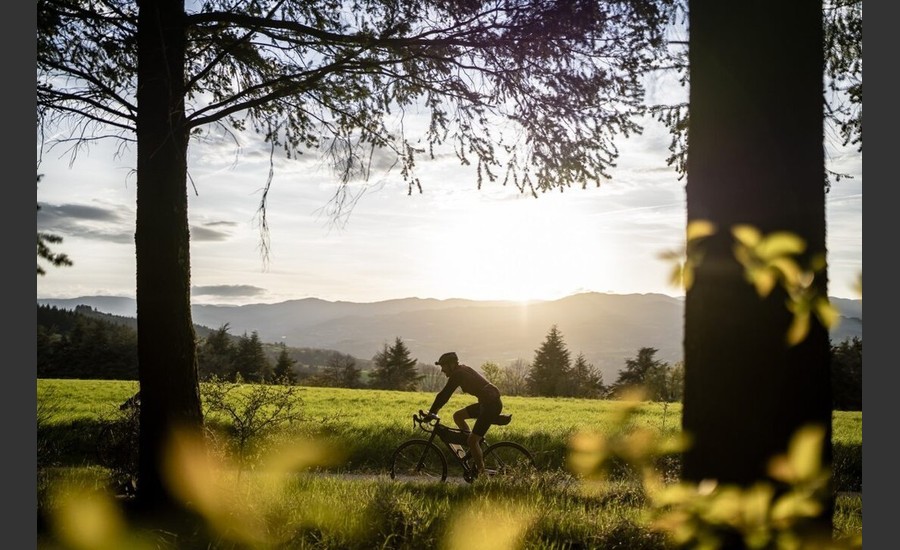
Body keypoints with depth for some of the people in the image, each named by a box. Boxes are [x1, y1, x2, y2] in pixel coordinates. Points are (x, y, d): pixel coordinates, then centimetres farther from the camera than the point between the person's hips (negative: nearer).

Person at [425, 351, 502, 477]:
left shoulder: (458, 374, -12)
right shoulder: (463, 370, 16)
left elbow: (444, 395, -16)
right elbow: (445, 394, 23)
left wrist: (431, 412, -11)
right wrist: (435, 409, 20)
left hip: (491, 404, -10)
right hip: (486, 402, 10)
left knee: (472, 440, -9)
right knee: (457, 416, 14)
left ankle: (481, 471, -2)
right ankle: (475, 446, 17)